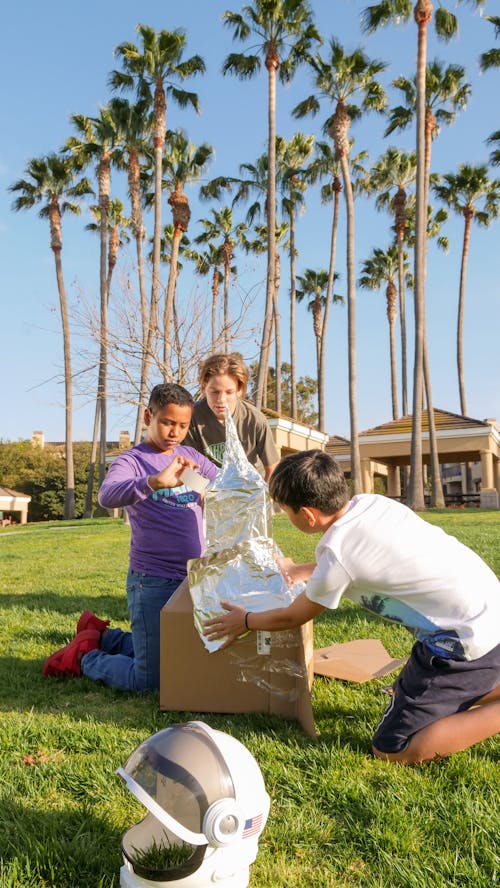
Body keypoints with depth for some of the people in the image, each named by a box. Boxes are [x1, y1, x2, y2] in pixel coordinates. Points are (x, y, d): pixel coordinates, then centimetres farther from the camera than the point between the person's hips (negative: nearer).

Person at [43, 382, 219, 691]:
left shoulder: (190, 456, 7)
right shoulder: (131, 461, -11)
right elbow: (108, 496, -31)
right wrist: (155, 481, -47)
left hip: (194, 579, 6)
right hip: (153, 583, -6)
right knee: (148, 681, -2)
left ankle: (101, 635, 37)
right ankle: (85, 656, 24)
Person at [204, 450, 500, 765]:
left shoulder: (336, 555, -18)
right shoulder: (371, 502, 3)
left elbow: (293, 618, 2)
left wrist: (245, 621, 20)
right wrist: (299, 570, 36)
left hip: (468, 641, -9)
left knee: (392, 750, 0)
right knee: (408, 694, 27)